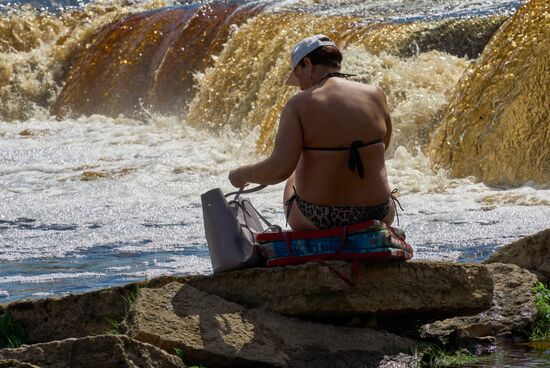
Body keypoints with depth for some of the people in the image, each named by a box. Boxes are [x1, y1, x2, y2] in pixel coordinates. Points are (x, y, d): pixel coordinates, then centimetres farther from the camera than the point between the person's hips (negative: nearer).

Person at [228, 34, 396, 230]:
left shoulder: (299, 105, -13)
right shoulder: (375, 95, -4)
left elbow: (280, 168, -22)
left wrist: (243, 175, -4)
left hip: (315, 219, -2)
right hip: (375, 214, 2)